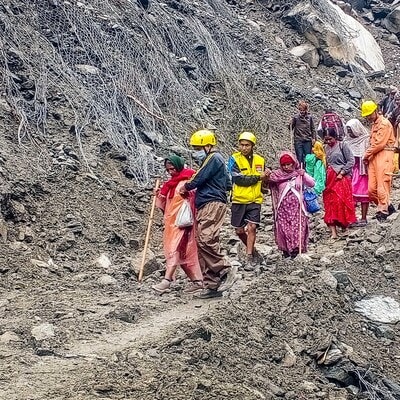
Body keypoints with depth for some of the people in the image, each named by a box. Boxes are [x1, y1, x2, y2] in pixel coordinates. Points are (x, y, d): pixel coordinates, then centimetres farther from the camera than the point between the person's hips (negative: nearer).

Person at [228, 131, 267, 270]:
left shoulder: (260, 160, 6)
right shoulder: (234, 159, -5)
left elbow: (264, 179, 24)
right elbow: (238, 179, -18)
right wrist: (257, 177, -14)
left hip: (255, 200, 1)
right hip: (239, 200, 0)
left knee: (251, 227, -12)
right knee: (239, 230, 7)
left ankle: (249, 259, -5)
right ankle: (253, 252, 30)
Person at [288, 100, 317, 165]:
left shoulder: (309, 117, 4)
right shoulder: (296, 117, 1)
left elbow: (313, 129, 9)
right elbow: (291, 128, 5)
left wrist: (314, 138, 0)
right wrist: (290, 123, -15)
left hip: (308, 141, 1)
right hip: (298, 141, -1)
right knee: (299, 157, 0)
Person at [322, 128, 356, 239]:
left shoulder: (342, 146, -1)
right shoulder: (325, 148, 12)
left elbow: (351, 161, -6)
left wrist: (342, 173, -12)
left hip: (341, 177, -4)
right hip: (329, 179, 4)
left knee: (341, 201, -8)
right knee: (329, 202, -3)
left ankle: (344, 224, 16)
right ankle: (333, 232, -5)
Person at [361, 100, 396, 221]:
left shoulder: (384, 123, -6)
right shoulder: (374, 125, 23)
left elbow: (379, 144, -13)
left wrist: (367, 154, -4)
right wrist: (368, 155, 7)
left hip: (383, 156, -9)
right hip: (373, 158, 9)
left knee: (382, 187, -10)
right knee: (371, 189, 2)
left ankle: (382, 212, -5)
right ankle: (388, 207, 16)